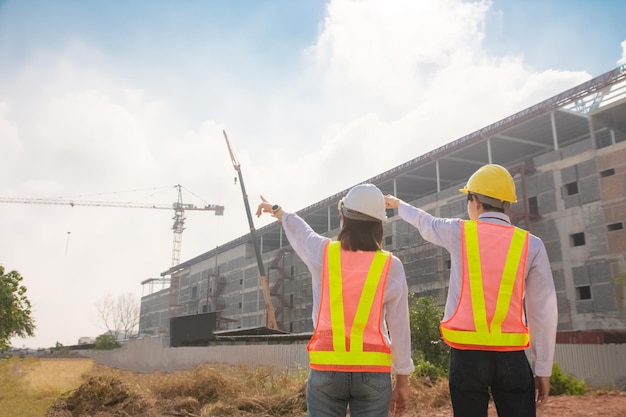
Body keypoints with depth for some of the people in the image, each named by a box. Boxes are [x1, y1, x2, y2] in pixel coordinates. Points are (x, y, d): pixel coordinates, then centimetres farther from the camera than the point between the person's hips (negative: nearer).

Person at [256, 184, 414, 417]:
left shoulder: (322, 253, -4)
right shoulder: (391, 267, -5)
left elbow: (297, 230, 19)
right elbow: (400, 330, -1)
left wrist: (276, 210, 41)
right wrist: (402, 381, 10)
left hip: (326, 369, 0)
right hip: (373, 372, 0)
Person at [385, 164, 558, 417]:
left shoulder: (459, 232, 1)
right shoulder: (531, 244, 2)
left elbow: (424, 222, 23)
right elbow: (544, 312, 1)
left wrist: (398, 204, 44)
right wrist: (542, 368, 8)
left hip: (467, 354, 0)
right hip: (512, 357, 1)